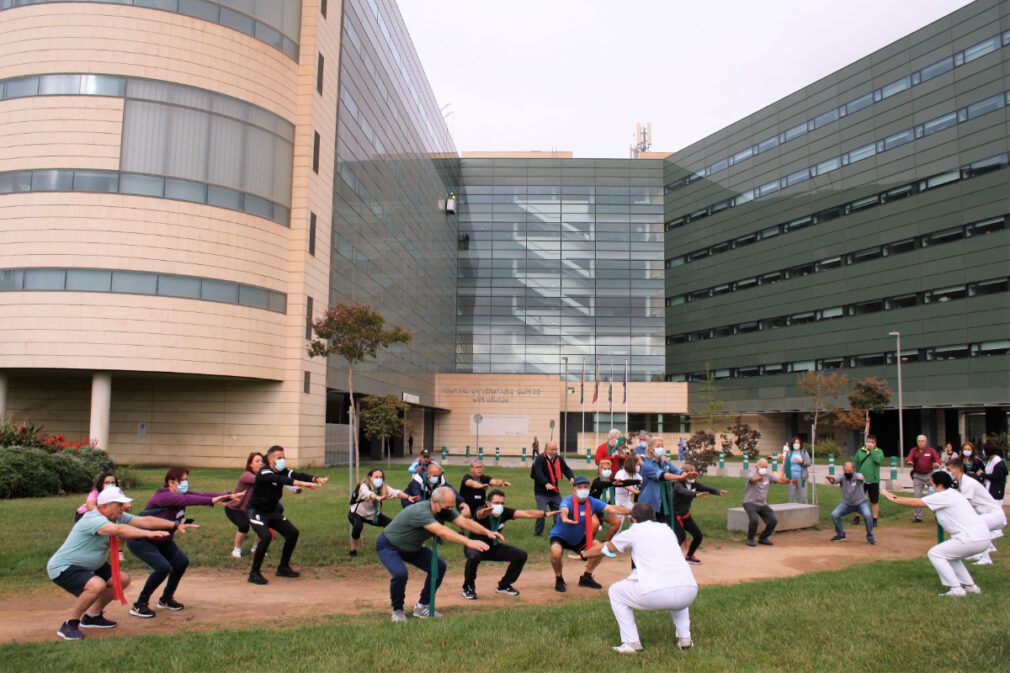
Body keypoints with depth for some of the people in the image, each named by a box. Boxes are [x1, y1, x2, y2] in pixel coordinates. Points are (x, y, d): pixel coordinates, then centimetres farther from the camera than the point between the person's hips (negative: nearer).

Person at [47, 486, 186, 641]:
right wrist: (149, 533, -56)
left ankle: (92, 616, 22)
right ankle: (69, 625, -11)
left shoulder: (118, 517, -3)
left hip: (88, 566, 10)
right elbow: (119, 530, -46)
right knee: (97, 585, -33)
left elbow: (144, 521, -4)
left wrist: (175, 525, -10)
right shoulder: (93, 519, -29)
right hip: (62, 567, -10)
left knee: (122, 580, 6)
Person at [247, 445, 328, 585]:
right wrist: (300, 483, -60)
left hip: (272, 511, 8)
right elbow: (279, 479, -45)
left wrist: (316, 479, -45)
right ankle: (254, 574, -12)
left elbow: (298, 475, -24)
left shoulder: (283, 471, -6)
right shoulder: (264, 473, -25)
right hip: (256, 511, -8)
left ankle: (283, 568, 19)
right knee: (266, 537, -27)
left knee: (292, 533, 4)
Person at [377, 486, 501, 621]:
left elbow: (465, 522, -23)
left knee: (438, 567, -3)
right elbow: (442, 532, -51)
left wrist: (487, 532, -37)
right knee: (400, 573, -31)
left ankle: (422, 606, 12)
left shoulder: (445, 510, -13)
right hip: (388, 546, -8)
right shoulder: (420, 511, -38)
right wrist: (468, 542, -59)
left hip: (411, 548, 8)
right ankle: (397, 610, -4)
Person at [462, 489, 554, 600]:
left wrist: (545, 514, -33)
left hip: (493, 547, 6)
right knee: (474, 557, -40)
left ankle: (504, 585, 16)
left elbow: (526, 513, -20)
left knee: (521, 555, -4)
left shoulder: (504, 512, -17)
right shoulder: (481, 512, -30)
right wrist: (485, 511, -80)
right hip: (475, 546, -5)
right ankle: (468, 588, -11)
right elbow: (480, 514, -55)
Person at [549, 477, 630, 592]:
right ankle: (559, 579, -3)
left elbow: (612, 508, -18)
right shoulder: (567, 501, -30)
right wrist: (565, 518, -79)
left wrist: (631, 511, -32)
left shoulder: (592, 502, -14)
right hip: (559, 536, -6)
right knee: (556, 553, -34)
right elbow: (564, 510, -54)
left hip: (578, 538, 6)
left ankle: (586, 577, 17)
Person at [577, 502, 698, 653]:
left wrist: (583, 555, 53)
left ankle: (631, 643, 14)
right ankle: (685, 639, 27)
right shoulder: (667, 529, 26)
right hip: (689, 592, 4)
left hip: (656, 593, -4)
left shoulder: (634, 532, 16)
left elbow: (604, 548, 33)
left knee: (615, 591, 22)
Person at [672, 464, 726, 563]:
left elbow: (707, 488, -15)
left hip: (686, 515, 7)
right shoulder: (678, 484, -22)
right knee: (682, 536, -23)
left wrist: (718, 491, -36)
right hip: (675, 515, -7)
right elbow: (684, 492, -43)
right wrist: (696, 495, -63)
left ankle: (689, 556, 25)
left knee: (698, 535, 4)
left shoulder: (694, 484, -2)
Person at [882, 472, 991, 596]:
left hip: (973, 539, -10)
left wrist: (893, 498, 6)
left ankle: (956, 589, -2)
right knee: (949, 554, 27)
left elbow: (914, 503, -4)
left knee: (934, 553, 0)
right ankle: (970, 587, 26)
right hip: (982, 538, 10)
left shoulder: (943, 496, -9)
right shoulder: (952, 494, 17)